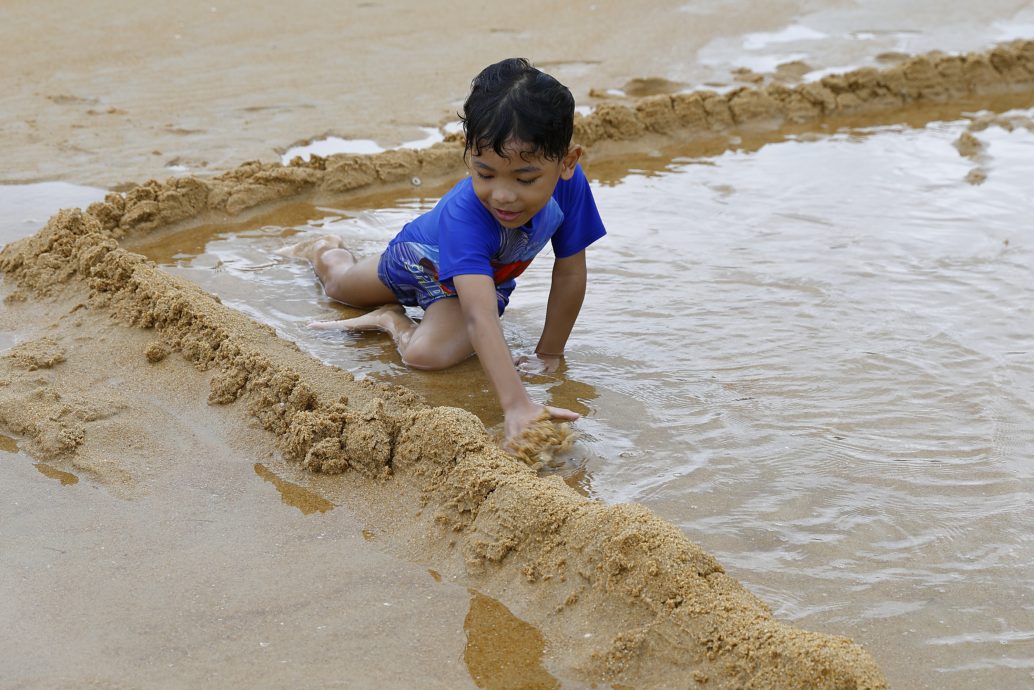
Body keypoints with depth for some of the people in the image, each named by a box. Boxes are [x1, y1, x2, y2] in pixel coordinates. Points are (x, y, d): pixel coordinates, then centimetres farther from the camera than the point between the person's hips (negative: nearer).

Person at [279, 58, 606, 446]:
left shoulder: (570, 184, -38)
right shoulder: (464, 213, -49)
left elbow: (570, 273, -22)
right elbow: (480, 317, -59)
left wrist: (549, 353, -17)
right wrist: (516, 406, -69)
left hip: (490, 279, 2)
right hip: (422, 257, -1)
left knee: (427, 353, -30)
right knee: (338, 285, 31)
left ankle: (393, 320, 4)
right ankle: (325, 250, 66)